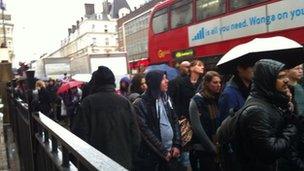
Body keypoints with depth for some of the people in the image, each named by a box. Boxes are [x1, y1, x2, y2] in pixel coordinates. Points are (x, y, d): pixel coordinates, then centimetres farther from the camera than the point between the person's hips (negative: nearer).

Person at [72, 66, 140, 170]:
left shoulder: (88, 102, -11)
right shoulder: (125, 102, -4)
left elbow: (80, 134, -13)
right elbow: (135, 135, -3)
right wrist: (130, 159, 10)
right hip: (124, 162, 2)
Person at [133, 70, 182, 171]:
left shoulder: (166, 99, 8)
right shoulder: (140, 104, -11)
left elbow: (175, 121, 10)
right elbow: (145, 130, -14)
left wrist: (176, 145, 0)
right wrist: (163, 151, -12)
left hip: (170, 152, 5)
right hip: (151, 155, -5)